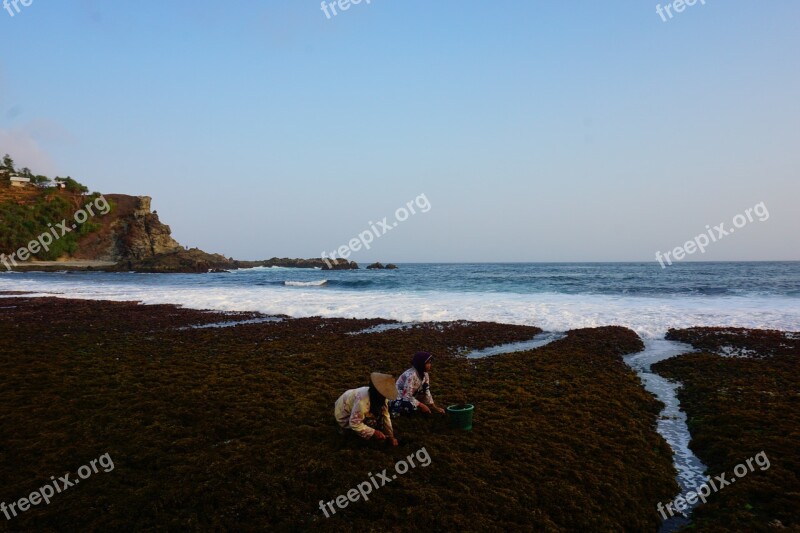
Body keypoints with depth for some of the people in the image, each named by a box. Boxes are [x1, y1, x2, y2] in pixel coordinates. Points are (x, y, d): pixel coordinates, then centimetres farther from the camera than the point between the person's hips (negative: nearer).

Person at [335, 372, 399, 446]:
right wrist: (373, 432, -30)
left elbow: (386, 416, -10)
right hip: (344, 416, -7)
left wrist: (390, 436, -11)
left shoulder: (380, 398, -17)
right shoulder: (362, 401, -41)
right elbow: (354, 424, -36)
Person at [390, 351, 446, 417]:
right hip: (398, 399, -8)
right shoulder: (411, 375, -30)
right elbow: (407, 396, -32)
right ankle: (395, 409, -10)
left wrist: (435, 408, -6)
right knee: (412, 406, -36)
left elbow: (427, 392, 1)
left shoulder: (424, 374, -5)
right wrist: (422, 406, -25)